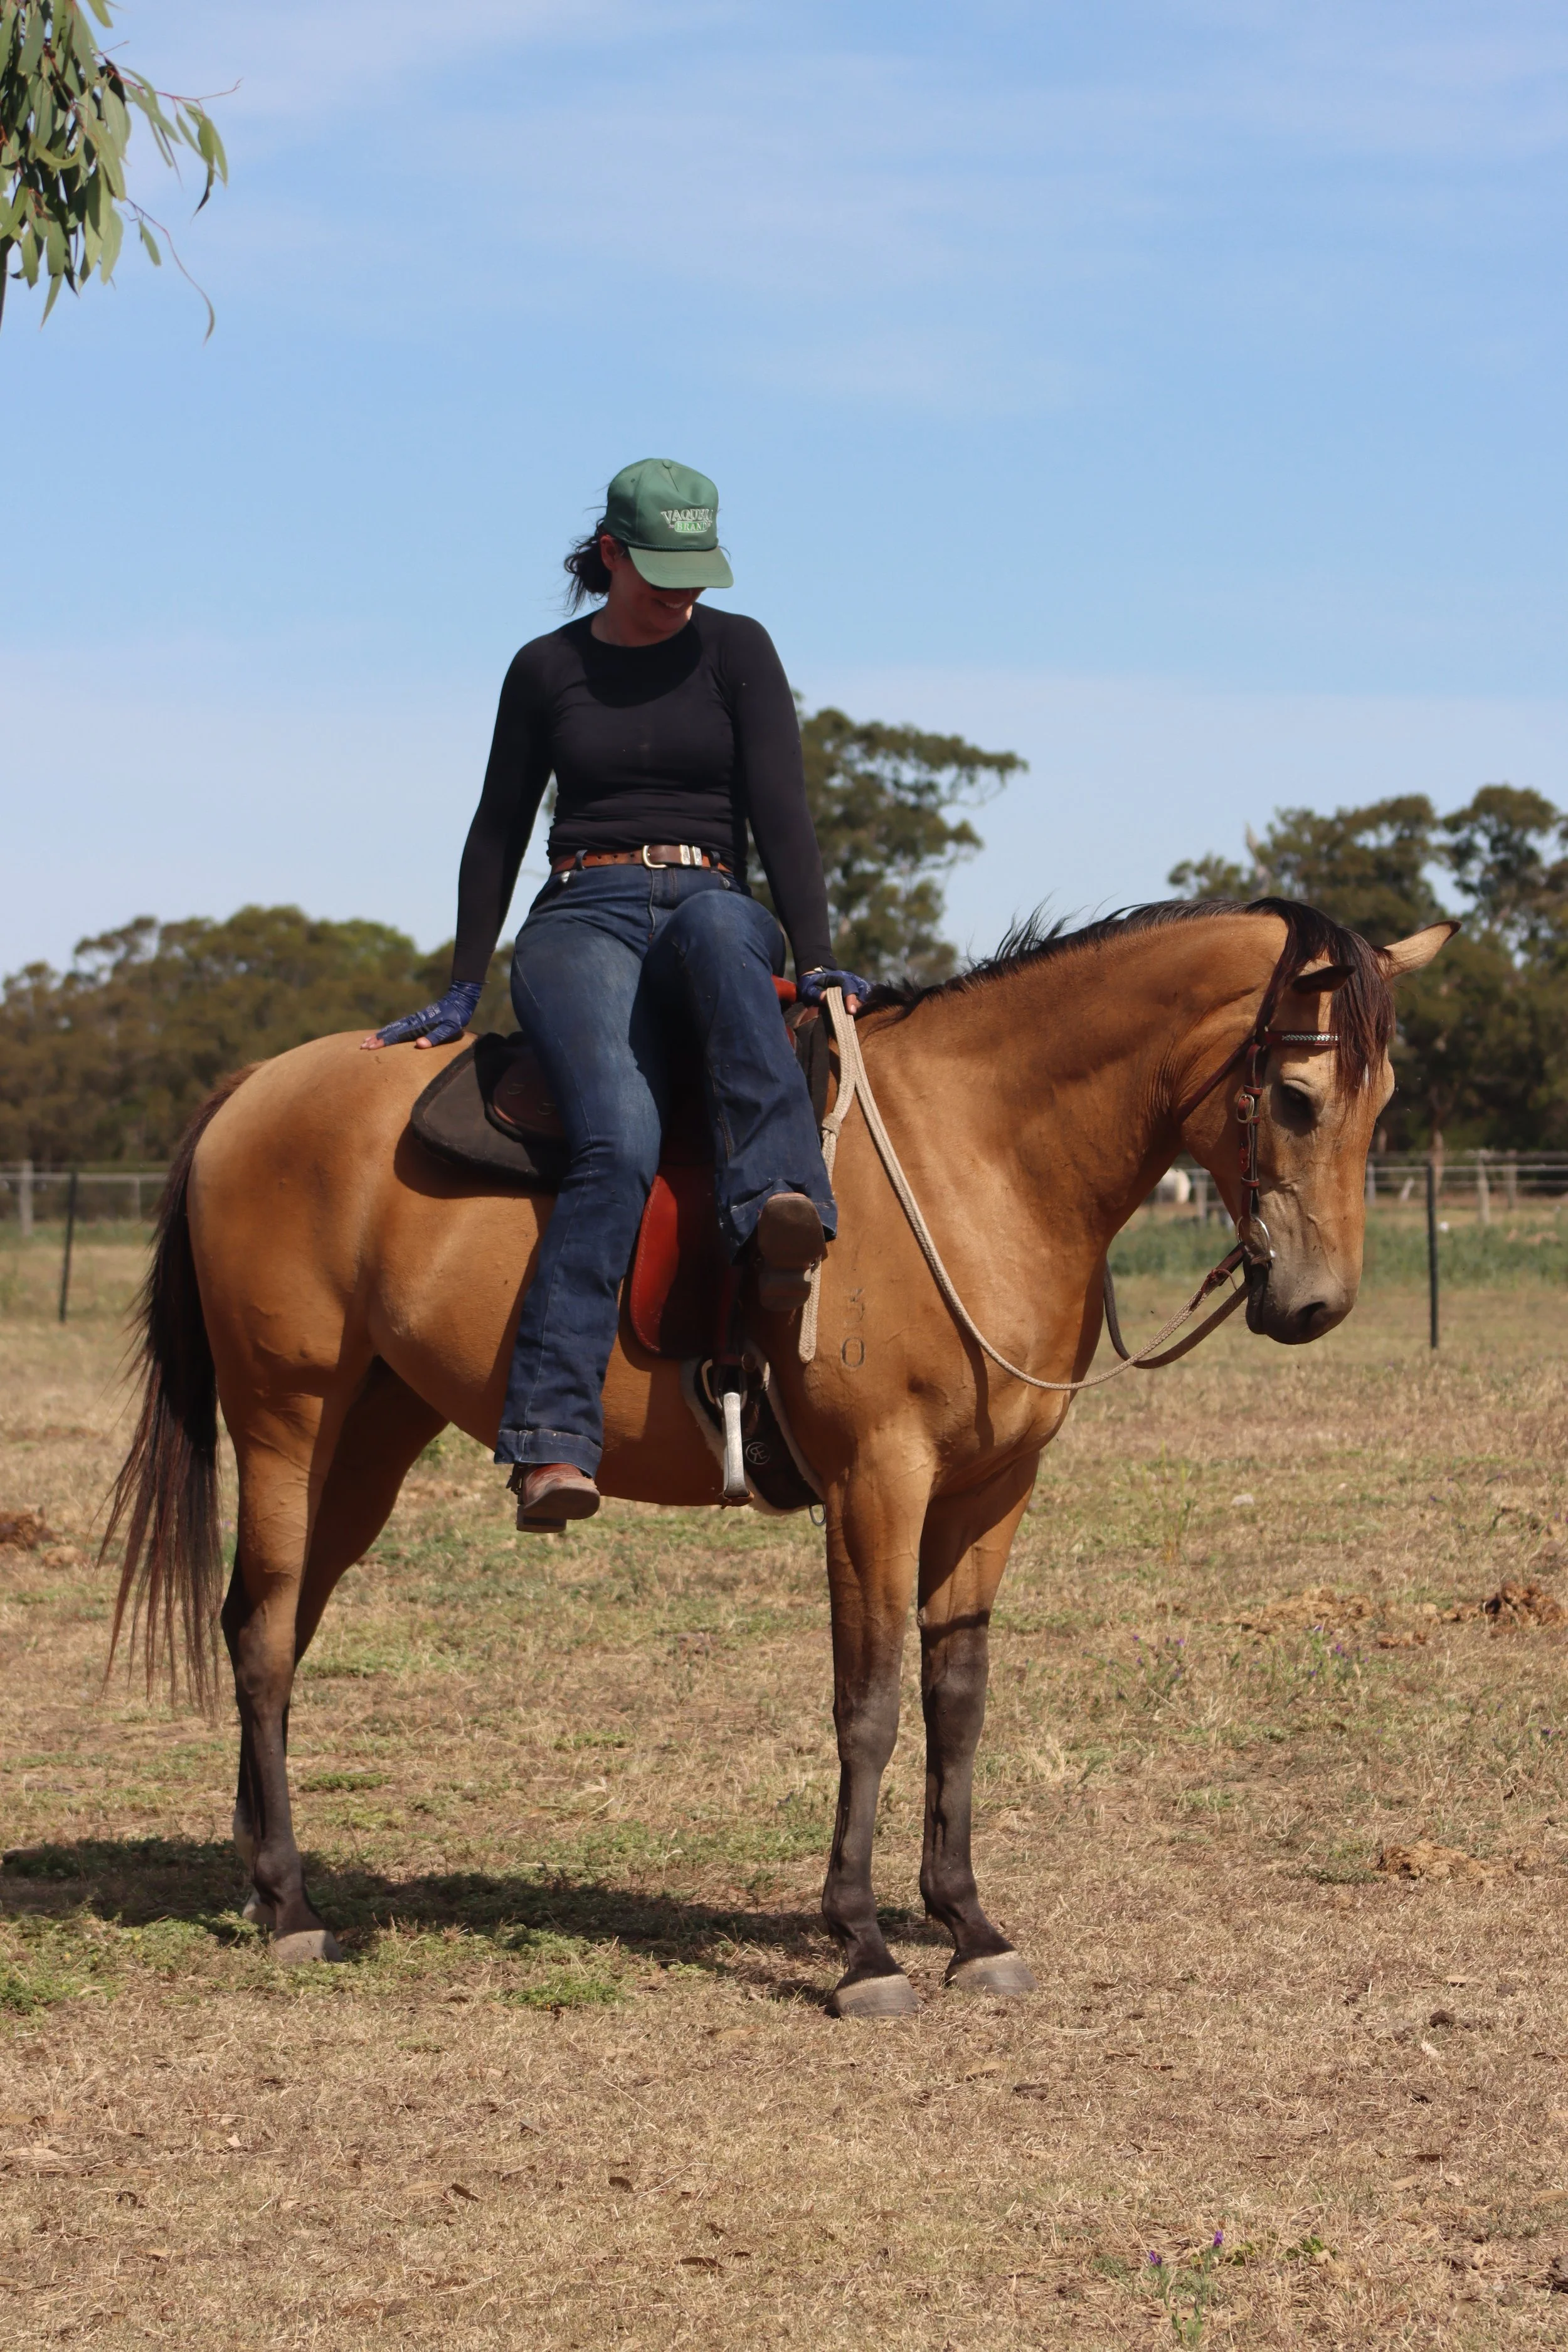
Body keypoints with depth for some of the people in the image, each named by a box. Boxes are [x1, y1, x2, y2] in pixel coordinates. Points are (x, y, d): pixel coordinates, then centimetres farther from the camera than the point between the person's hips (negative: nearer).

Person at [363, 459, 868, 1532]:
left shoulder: (736, 650, 9)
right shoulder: (547, 670, 11)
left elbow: (780, 808, 0)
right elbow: (499, 834, 17)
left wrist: (818, 959, -12)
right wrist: (462, 992, 13)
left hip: (714, 909, 1)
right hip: (584, 921, -1)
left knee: (716, 930, -42)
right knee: (620, 1141, -31)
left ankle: (780, 1211, -57)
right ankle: (553, 1438, -43)